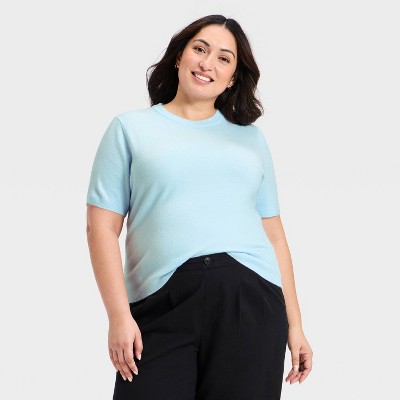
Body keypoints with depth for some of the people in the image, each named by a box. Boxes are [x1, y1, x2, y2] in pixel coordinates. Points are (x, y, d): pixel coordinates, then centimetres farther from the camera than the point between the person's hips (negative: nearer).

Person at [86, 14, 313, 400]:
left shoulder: (251, 137, 19)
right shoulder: (130, 128, 11)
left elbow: (274, 235, 16)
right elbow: (102, 227, 3)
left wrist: (294, 325, 10)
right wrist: (119, 317, -7)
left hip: (251, 299, 2)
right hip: (162, 302, -2)